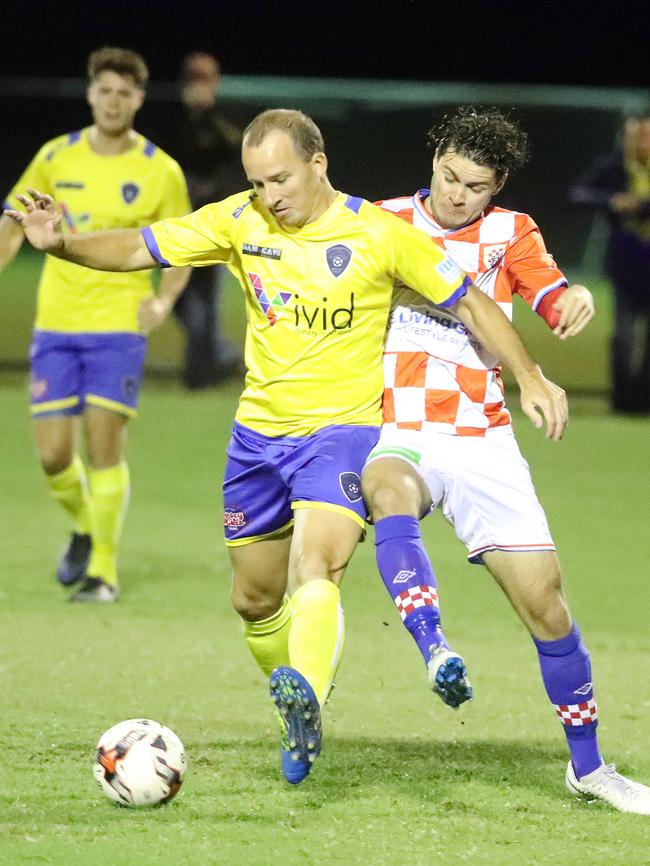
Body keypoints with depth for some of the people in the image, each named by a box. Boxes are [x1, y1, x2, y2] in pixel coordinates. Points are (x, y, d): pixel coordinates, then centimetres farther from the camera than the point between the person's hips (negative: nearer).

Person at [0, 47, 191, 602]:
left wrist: (163, 300, -12)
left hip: (118, 325, -2)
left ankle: (103, 569, 2)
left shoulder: (161, 172, -2)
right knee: (53, 454, -1)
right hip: (56, 324, 2)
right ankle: (86, 527, 30)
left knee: (105, 447, -10)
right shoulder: (55, 159, 3)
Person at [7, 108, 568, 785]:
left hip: (343, 430, -5)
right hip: (258, 433, 5)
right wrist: (60, 244, -21)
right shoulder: (239, 222, -2)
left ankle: (307, 692, -50)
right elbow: (137, 249, -3)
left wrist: (530, 379, -4)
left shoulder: (380, 233, -9)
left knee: (314, 569, -30)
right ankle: (300, 724, 32)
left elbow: (467, 303, -1)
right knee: (255, 600, 12)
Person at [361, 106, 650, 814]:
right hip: (398, 434, -1)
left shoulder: (510, 232, 9)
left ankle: (588, 766, 13)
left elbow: (554, 297, -7)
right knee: (389, 491, -39)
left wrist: (574, 299, -31)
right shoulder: (387, 222, 8)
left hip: (481, 440, 2)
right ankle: (437, 655, -55)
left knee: (544, 599, -2)